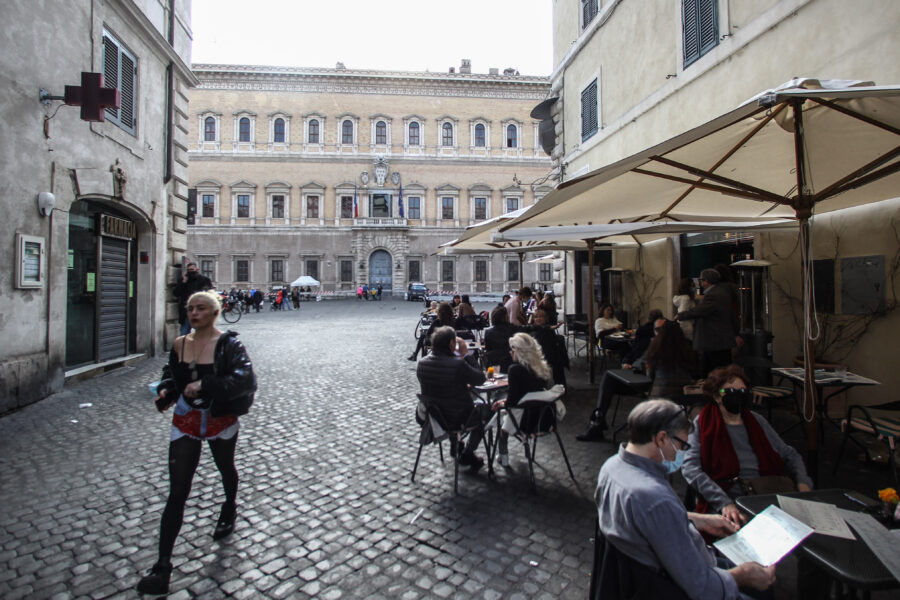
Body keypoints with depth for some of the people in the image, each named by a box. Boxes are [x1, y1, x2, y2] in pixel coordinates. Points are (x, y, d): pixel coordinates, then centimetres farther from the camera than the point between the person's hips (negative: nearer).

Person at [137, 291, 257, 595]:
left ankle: (229, 509, 55)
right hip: (185, 422, 3)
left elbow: (246, 378, -28)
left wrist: (205, 384, -34)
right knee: (177, 493, 2)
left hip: (220, 420, -2)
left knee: (226, 469, 24)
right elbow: (171, 373, 15)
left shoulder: (227, 344, -16)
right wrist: (165, 391, -6)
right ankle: (162, 567, 11)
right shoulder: (180, 344, -1)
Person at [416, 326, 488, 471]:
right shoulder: (458, 364, -28)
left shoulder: (421, 364, -8)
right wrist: (465, 355, -8)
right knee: (484, 408, 24)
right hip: (458, 420, -5)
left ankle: (456, 449, 45)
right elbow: (480, 379, -12)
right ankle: (467, 455, 25)